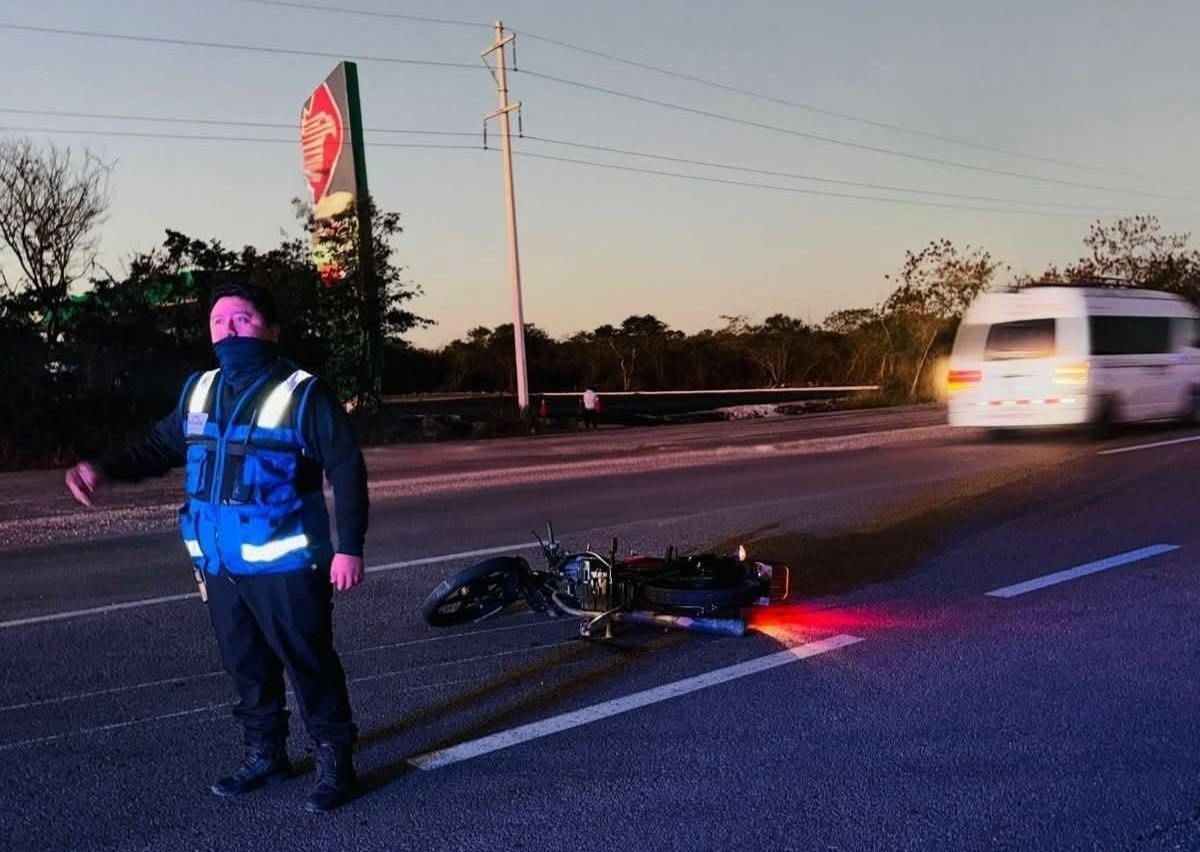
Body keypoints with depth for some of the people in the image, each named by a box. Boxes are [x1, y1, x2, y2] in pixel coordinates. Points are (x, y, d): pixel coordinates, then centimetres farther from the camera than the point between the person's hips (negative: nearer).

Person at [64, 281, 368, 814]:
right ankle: (264, 756, 34)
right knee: (246, 668, 17)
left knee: (308, 666, 1)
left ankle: (335, 763, 15)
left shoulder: (303, 393, -10)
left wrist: (349, 546, -17)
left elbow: (346, 471, -12)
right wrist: (104, 470, -2)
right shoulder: (199, 392, 9)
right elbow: (159, 447, 17)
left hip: (285, 564, -6)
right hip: (221, 565, 6)